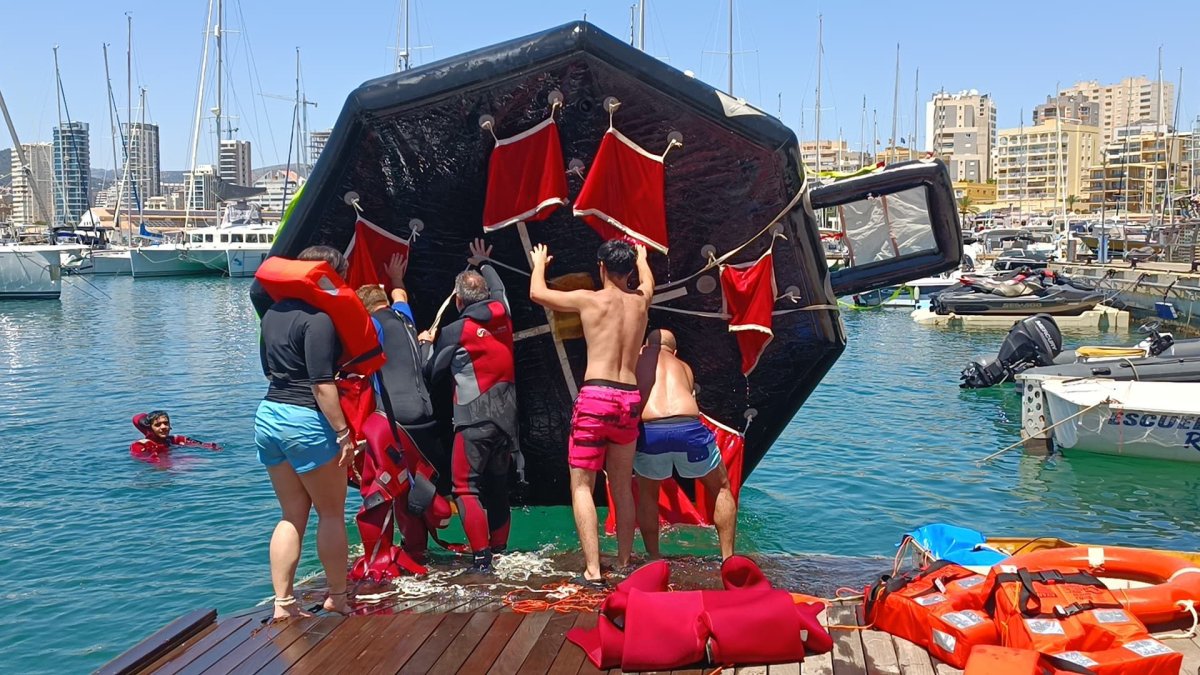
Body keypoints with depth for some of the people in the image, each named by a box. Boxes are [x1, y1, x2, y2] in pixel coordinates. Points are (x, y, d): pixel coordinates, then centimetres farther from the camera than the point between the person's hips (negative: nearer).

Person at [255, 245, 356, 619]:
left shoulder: (273, 313, 13)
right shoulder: (318, 318, -14)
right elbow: (322, 384, -19)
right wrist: (343, 432, -16)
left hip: (268, 414, 8)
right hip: (307, 421, -8)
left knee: (292, 516, 12)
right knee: (332, 512, 6)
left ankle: (283, 603, 10)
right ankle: (338, 598, 14)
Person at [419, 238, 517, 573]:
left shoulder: (454, 332, -8)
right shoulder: (503, 315, 6)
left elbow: (430, 370, 3)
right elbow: (498, 289, 30)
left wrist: (427, 343, 21)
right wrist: (483, 264, 46)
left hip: (474, 420, -6)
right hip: (507, 417, 6)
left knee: (466, 487, -4)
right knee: (497, 486, 16)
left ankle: (481, 556, -12)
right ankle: (499, 549, 22)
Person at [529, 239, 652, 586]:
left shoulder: (589, 299, -2)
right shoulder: (640, 301, 9)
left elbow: (537, 293, 10)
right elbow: (647, 281, 35)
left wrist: (539, 263, 30)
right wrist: (641, 256, 55)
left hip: (595, 397, -4)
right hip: (630, 400, 5)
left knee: (581, 485, 0)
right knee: (622, 487, 16)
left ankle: (592, 570, -9)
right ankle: (624, 564, 22)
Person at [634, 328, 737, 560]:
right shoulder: (684, 367, 29)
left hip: (649, 431, -1)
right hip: (689, 428, 1)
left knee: (647, 494, 28)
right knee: (722, 489, 25)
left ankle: (654, 559, 24)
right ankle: (728, 558, 24)